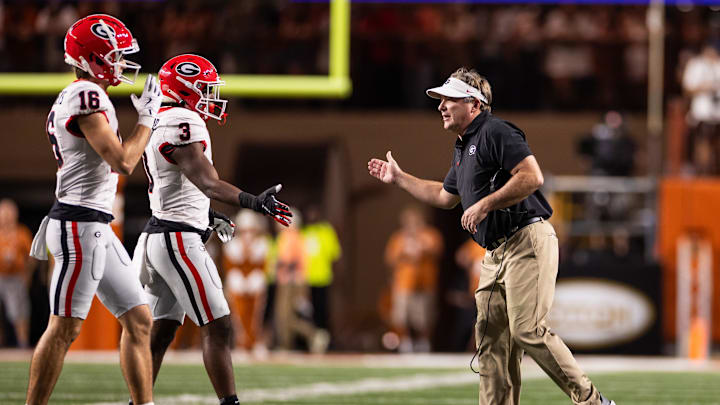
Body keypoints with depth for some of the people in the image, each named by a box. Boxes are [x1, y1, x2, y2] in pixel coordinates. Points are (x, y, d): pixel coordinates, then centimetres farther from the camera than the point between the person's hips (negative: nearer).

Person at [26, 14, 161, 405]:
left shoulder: (71, 98, 17)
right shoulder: (86, 97, -14)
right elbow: (122, 161, -18)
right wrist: (147, 116, -8)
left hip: (96, 227, 10)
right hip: (80, 226, -10)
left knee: (138, 319, 10)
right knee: (64, 328, -7)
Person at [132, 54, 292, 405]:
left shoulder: (158, 124, 16)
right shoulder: (183, 123, -15)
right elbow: (209, 183, -27)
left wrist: (208, 218, 27)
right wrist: (254, 202, -38)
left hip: (159, 234, 10)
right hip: (178, 240, -10)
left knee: (161, 331, 13)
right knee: (218, 328, -8)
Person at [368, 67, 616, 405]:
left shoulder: (495, 132, -8)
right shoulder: (463, 148, 22)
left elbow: (532, 177, -21)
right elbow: (445, 196, 39)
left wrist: (485, 205, -19)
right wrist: (399, 178, 42)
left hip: (528, 241, -10)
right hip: (496, 254, 10)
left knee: (528, 331, -19)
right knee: (491, 339, 5)